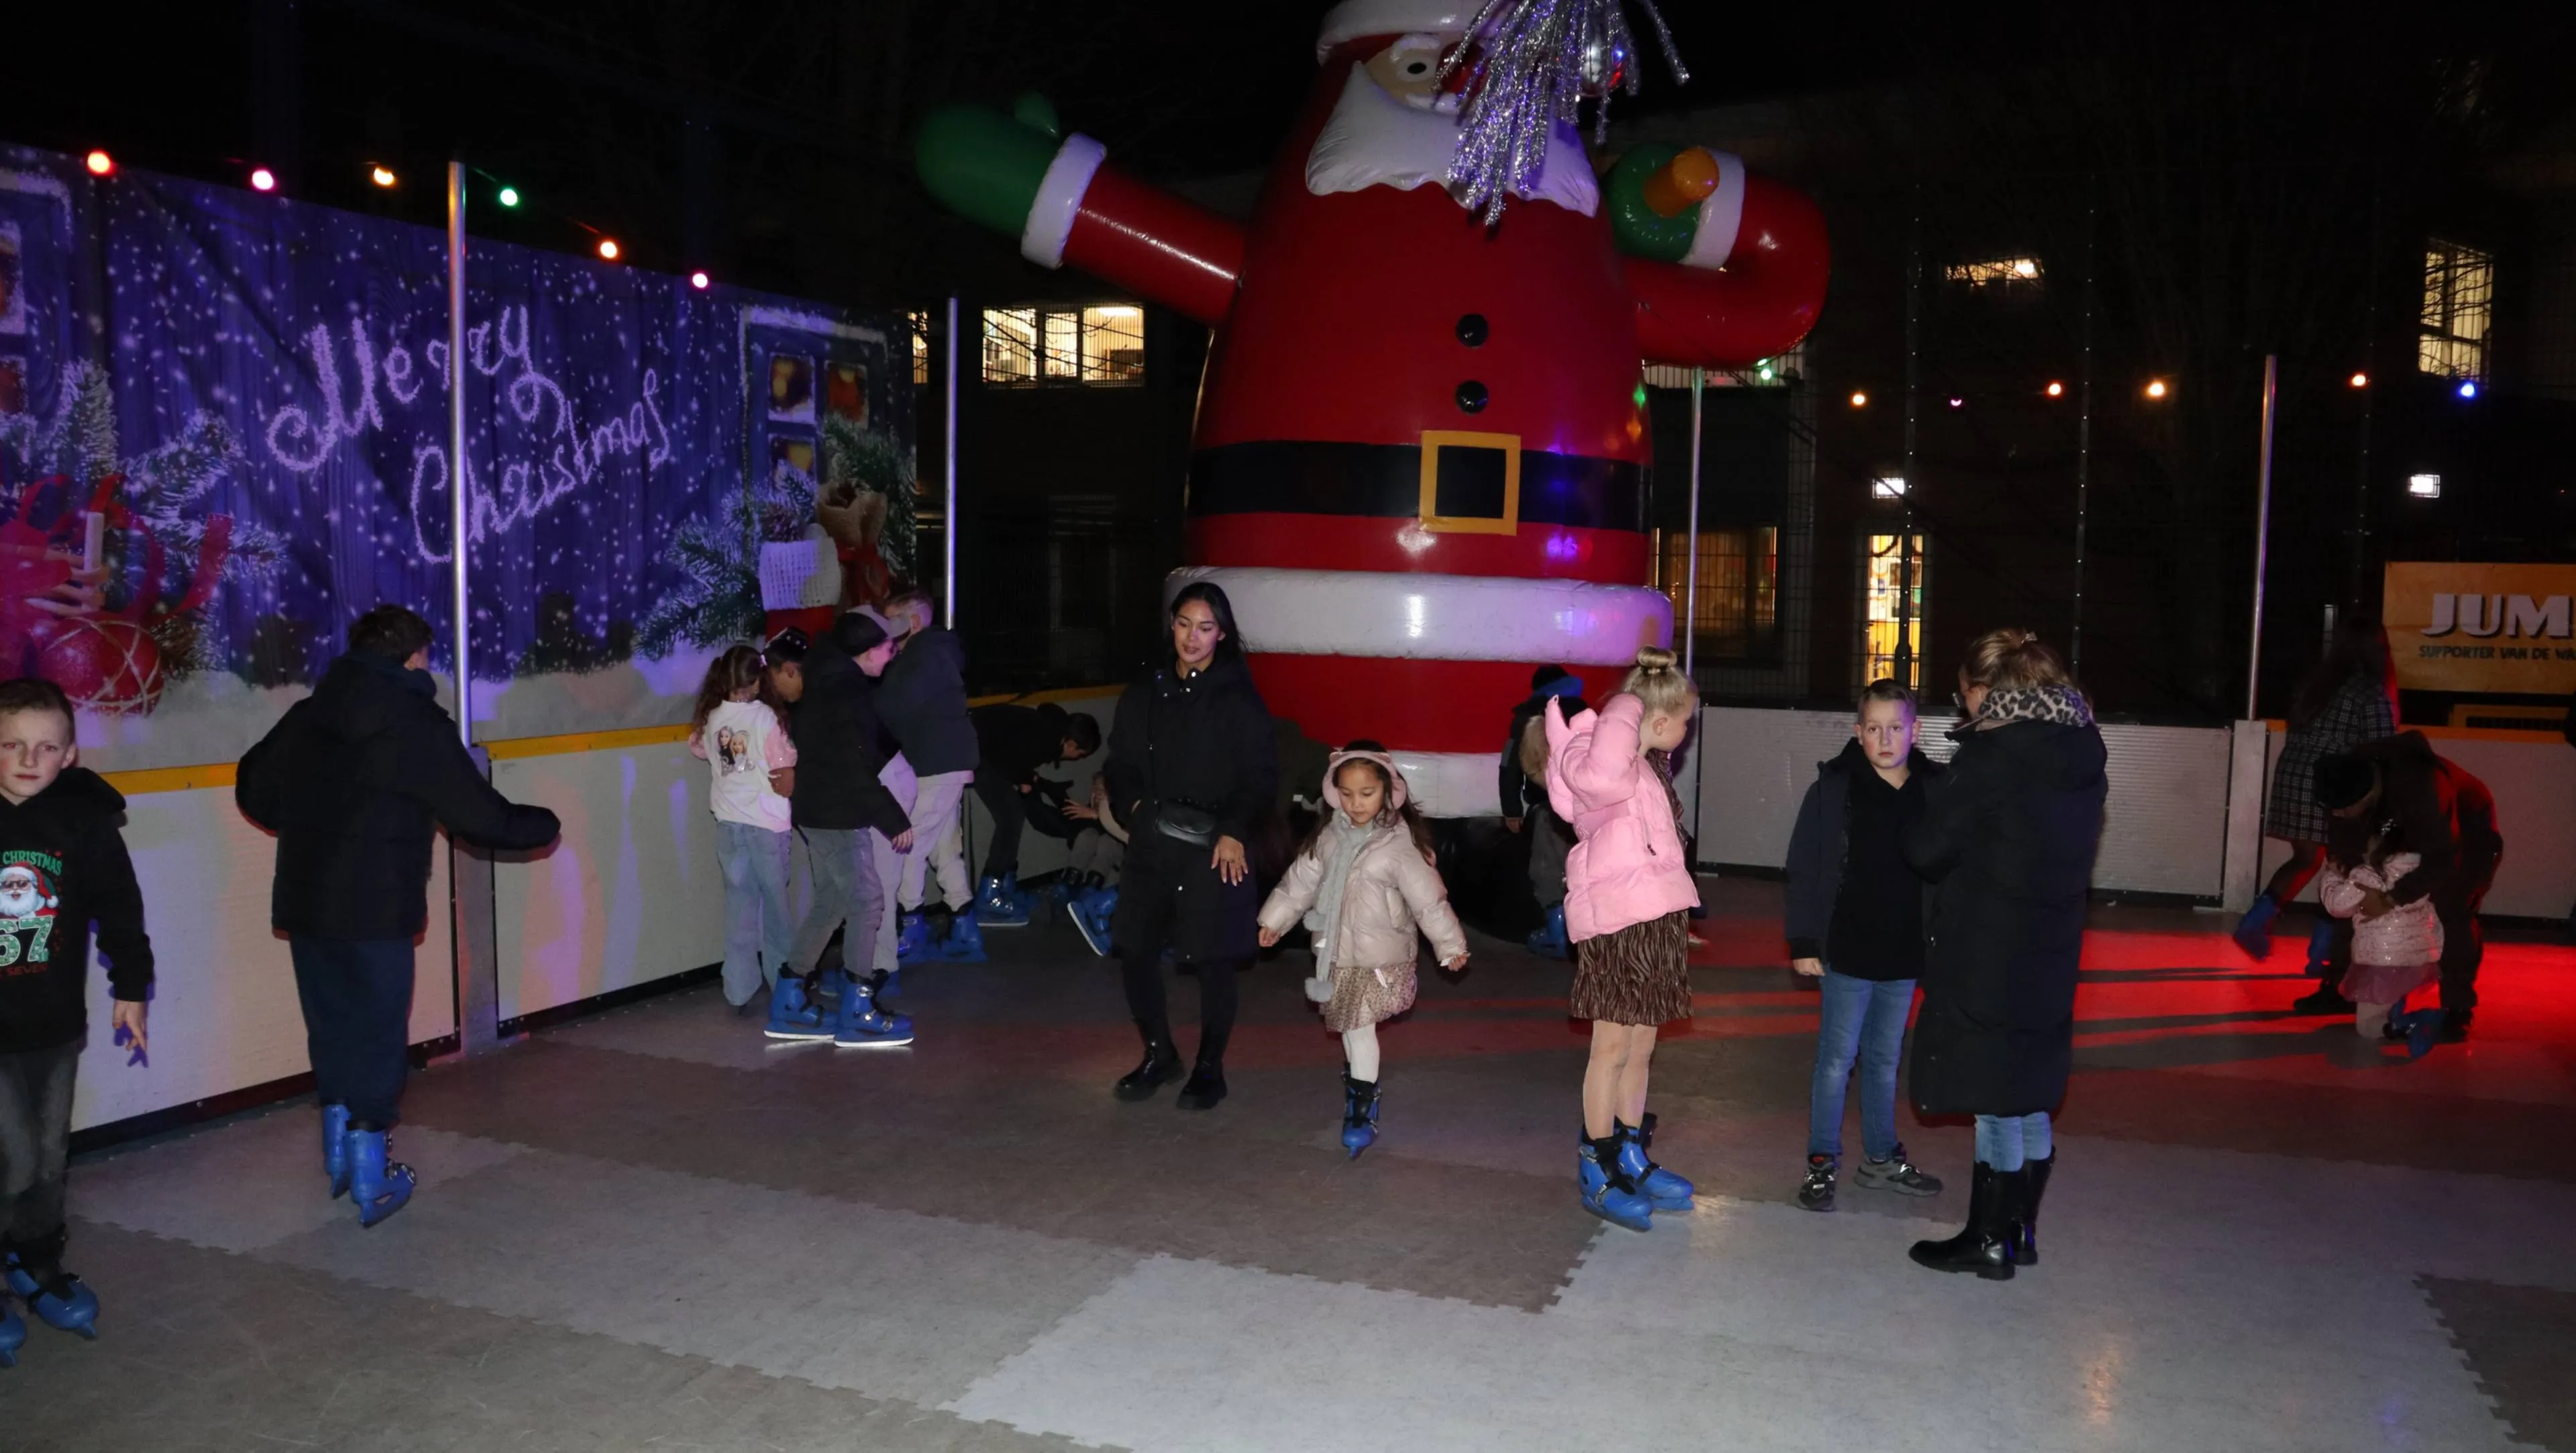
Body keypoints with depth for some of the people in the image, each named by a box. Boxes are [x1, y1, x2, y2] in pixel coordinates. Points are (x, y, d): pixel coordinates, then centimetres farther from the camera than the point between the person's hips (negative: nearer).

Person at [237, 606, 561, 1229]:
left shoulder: (307, 717, 6)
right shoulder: (418, 726, -12)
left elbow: (254, 790, 18)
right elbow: (482, 817, -10)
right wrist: (543, 825, 7)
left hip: (304, 904, 6)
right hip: (376, 914, -6)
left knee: (332, 1029, 18)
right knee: (378, 1036, 4)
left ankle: (340, 1154, 30)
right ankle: (372, 1181, 9)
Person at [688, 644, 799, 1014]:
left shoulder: (710, 718, 0)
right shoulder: (768, 717, -13)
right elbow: (785, 783, -14)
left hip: (728, 824, 4)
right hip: (768, 824, -3)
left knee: (739, 904, 10)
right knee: (777, 904, 13)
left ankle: (739, 991, 11)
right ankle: (784, 981, 25)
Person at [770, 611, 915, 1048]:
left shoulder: (828, 683, 13)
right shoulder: (846, 694, -18)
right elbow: (859, 769, -21)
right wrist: (896, 820, -15)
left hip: (819, 811, 10)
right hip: (838, 815, -10)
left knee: (830, 900, 16)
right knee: (866, 902, -4)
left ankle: (788, 1003, 20)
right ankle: (856, 1015, 0)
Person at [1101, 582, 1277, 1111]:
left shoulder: (1237, 698, -5)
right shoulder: (1146, 693, 9)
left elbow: (1262, 776, -6)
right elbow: (1121, 763, 16)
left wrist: (1235, 833, -15)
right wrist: (1132, 805, 0)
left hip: (1212, 846, -4)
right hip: (1151, 843, 5)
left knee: (1213, 960, 2)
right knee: (1135, 950, 7)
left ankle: (1209, 1068, 20)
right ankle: (1159, 1055, 28)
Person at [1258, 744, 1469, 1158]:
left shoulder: (1399, 843, -16)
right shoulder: (1329, 835, 1)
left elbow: (1427, 896, -13)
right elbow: (1302, 879, 11)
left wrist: (1450, 944, -11)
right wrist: (1275, 919, 14)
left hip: (1380, 956, -5)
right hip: (1337, 952, 5)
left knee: (1360, 1026, -7)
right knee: (1348, 1025, 15)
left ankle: (1362, 1112, 0)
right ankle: (1360, 1081, 36)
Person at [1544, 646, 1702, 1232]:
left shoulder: (1647, 764, 14)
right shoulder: (1605, 767, -17)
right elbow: (1602, 777, -40)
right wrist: (1626, 713, -26)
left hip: (1654, 918, 9)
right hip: (1617, 921, -9)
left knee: (1641, 1046, 15)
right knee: (1613, 1047, 0)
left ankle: (1631, 1159, 26)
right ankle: (1597, 1173, 11)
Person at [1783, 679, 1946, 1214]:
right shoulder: (1834, 788, -8)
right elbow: (1805, 870, -6)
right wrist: (1804, 943, -9)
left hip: (1906, 952, 4)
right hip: (1849, 949, -3)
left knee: (1885, 1059, 16)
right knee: (1837, 1059, 3)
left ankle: (1881, 1158, 29)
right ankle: (1823, 1163, 12)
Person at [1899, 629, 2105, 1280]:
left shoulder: (1990, 758, -18)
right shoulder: (2082, 757, 5)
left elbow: (1926, 849, -14)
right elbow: (2072, 847, 14)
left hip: (1984, 959, -7)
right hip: (2050, 955, 7)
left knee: (1993, 1100, 2)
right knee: (2030, 1098, 17)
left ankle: (1989, 1241, 13)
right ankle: (2020, 1232, 28)